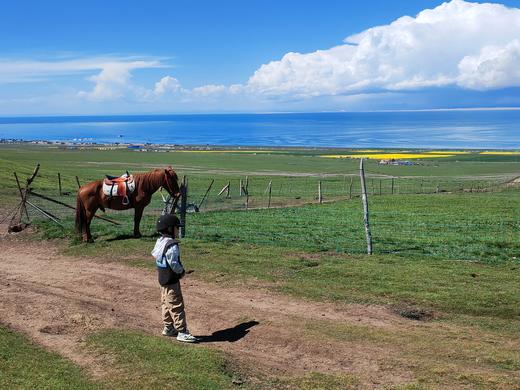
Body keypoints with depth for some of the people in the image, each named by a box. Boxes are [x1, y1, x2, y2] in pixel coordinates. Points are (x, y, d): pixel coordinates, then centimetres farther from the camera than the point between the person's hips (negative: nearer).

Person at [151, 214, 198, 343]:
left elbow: (154, 254, 15)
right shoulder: (172, 245, -23)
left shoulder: (160, 241, 6)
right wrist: (181, 271, -7)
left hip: (162, 278, 10)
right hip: (171, 280, -10)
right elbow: (173, 263, -27)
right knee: (176, 306, -5)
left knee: (166, 304, 19)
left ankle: (168, 328, 31)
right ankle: (182, 332, -1)